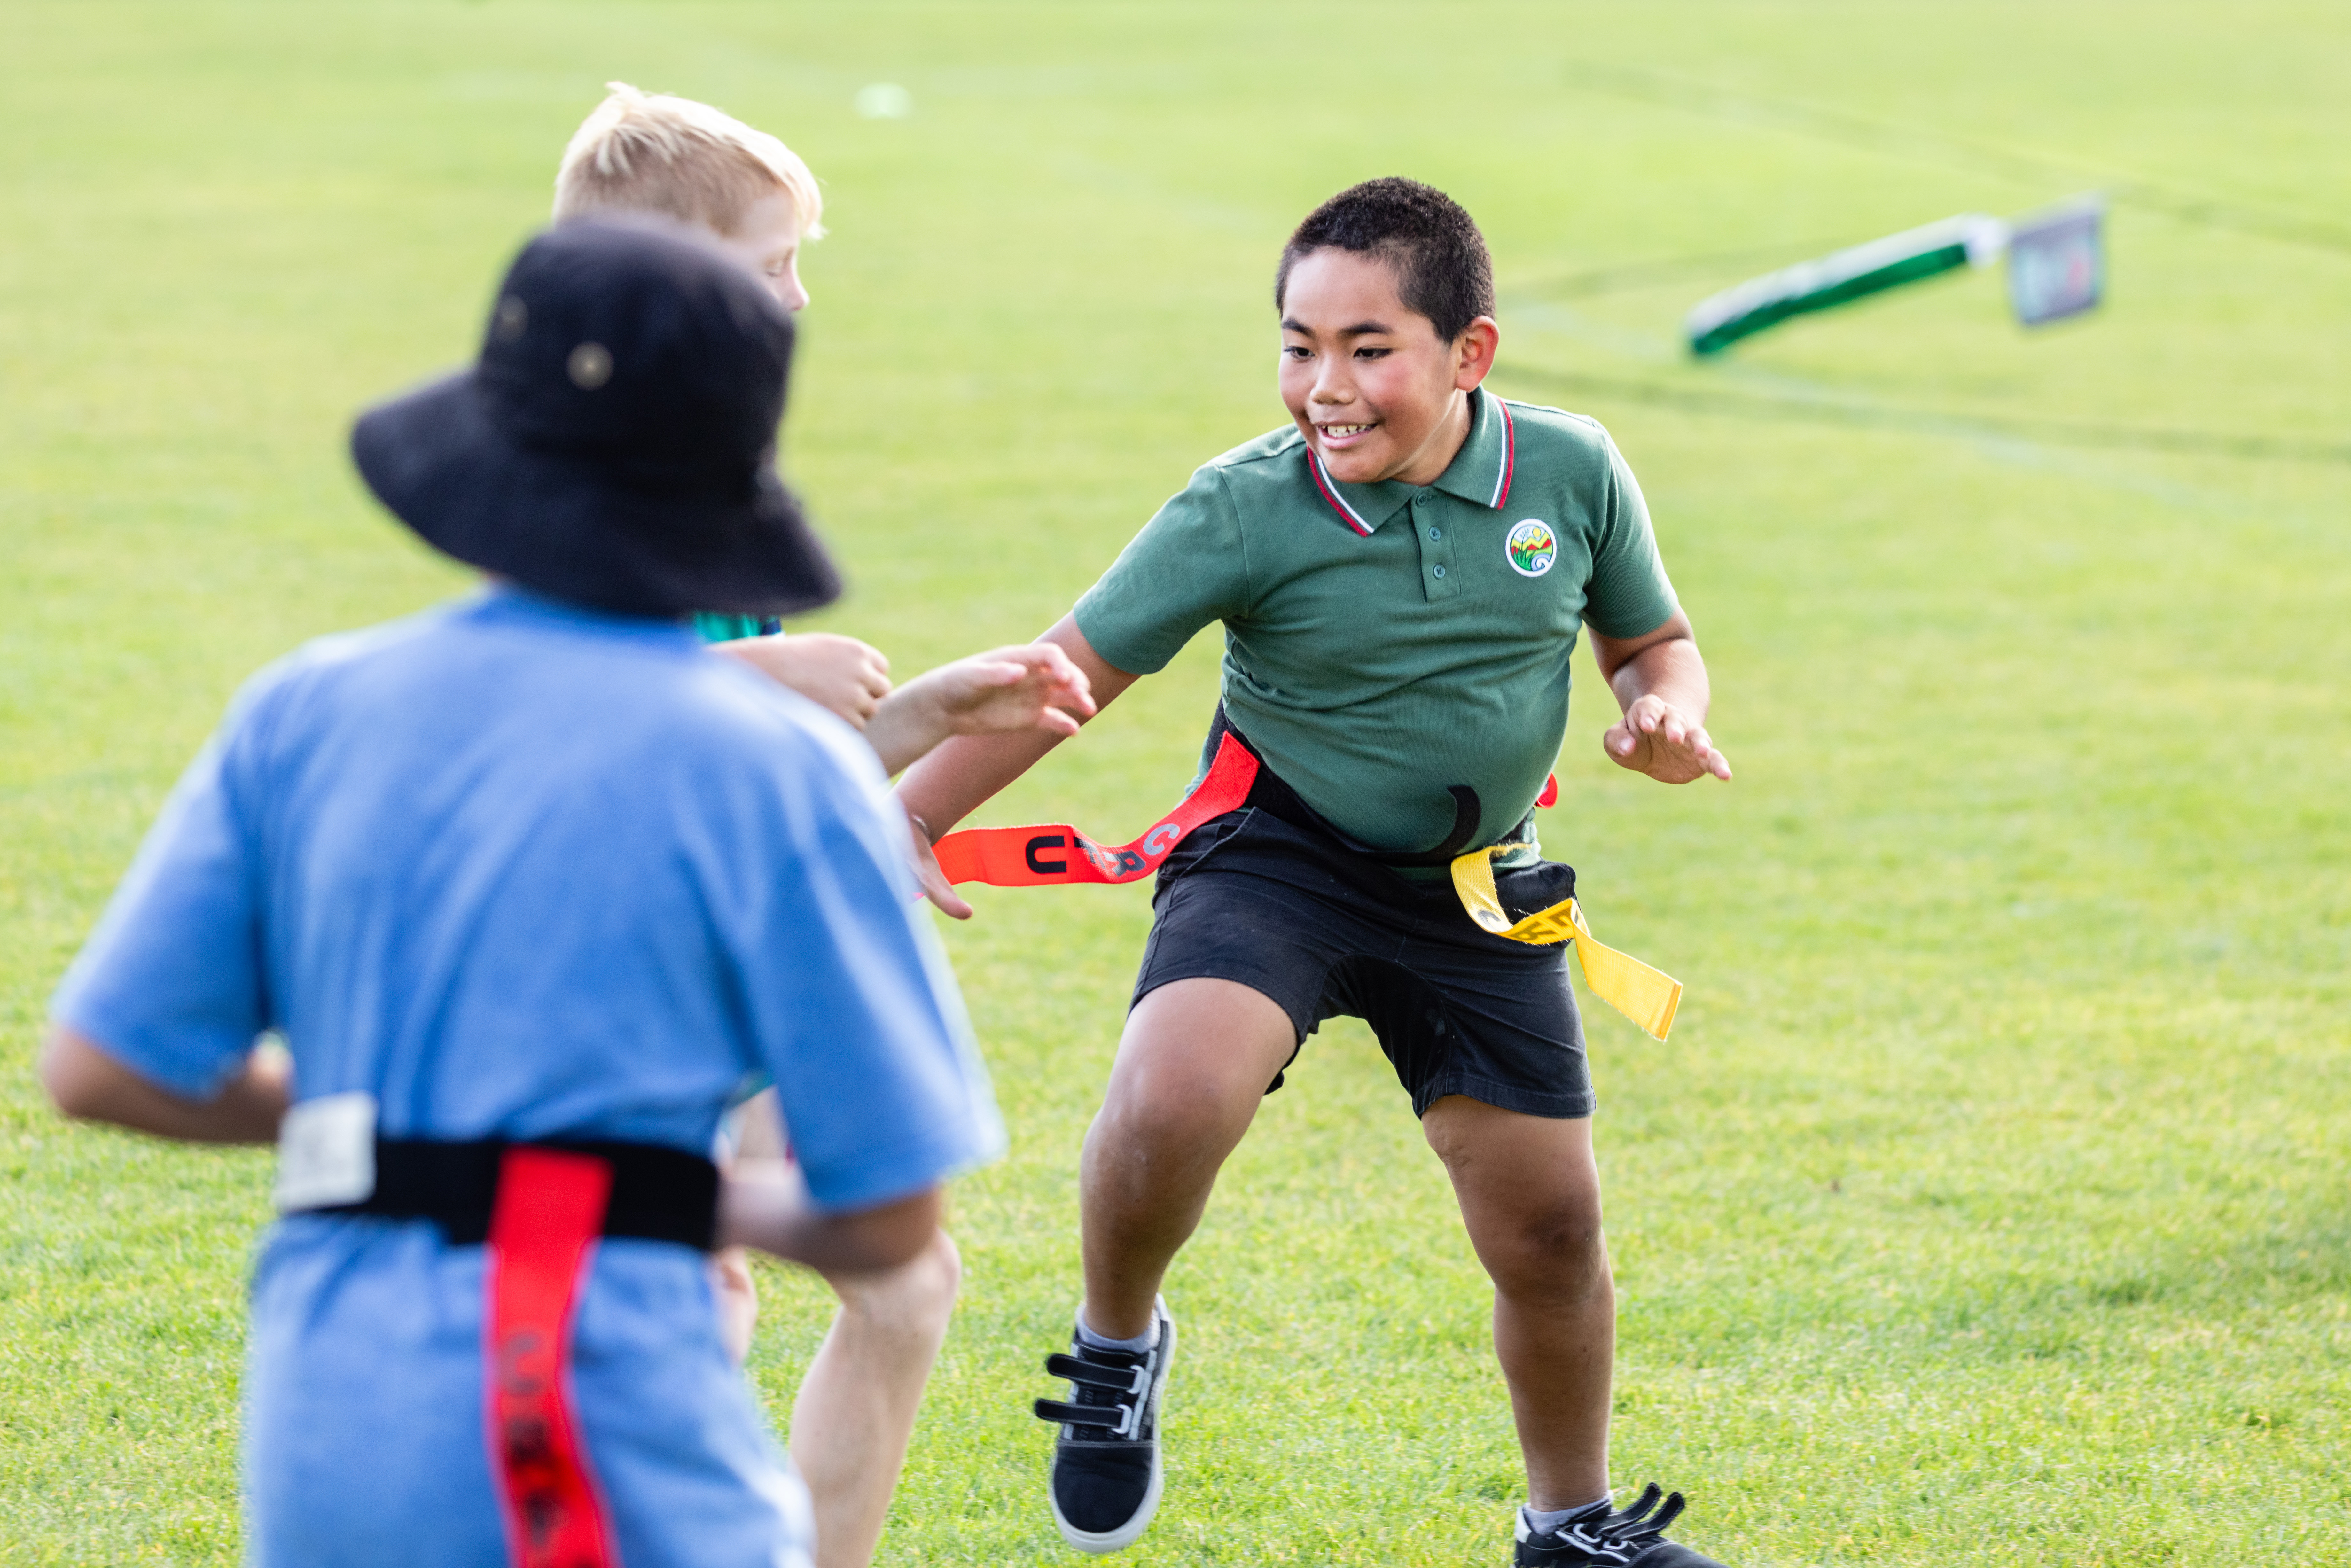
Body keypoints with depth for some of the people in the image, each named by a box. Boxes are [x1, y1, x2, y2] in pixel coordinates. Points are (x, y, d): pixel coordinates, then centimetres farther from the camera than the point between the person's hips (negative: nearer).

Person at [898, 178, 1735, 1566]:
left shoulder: (1573, 476, -10)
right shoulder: (1244, 514, -18)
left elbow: (1654, 642, 8)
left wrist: (1667, 717, -16)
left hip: (1476, 891, 3)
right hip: (1279, 858, -3)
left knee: (1551, 1230, 8)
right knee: (1169, 1107, -31)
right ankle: (1116, 1348, 1)